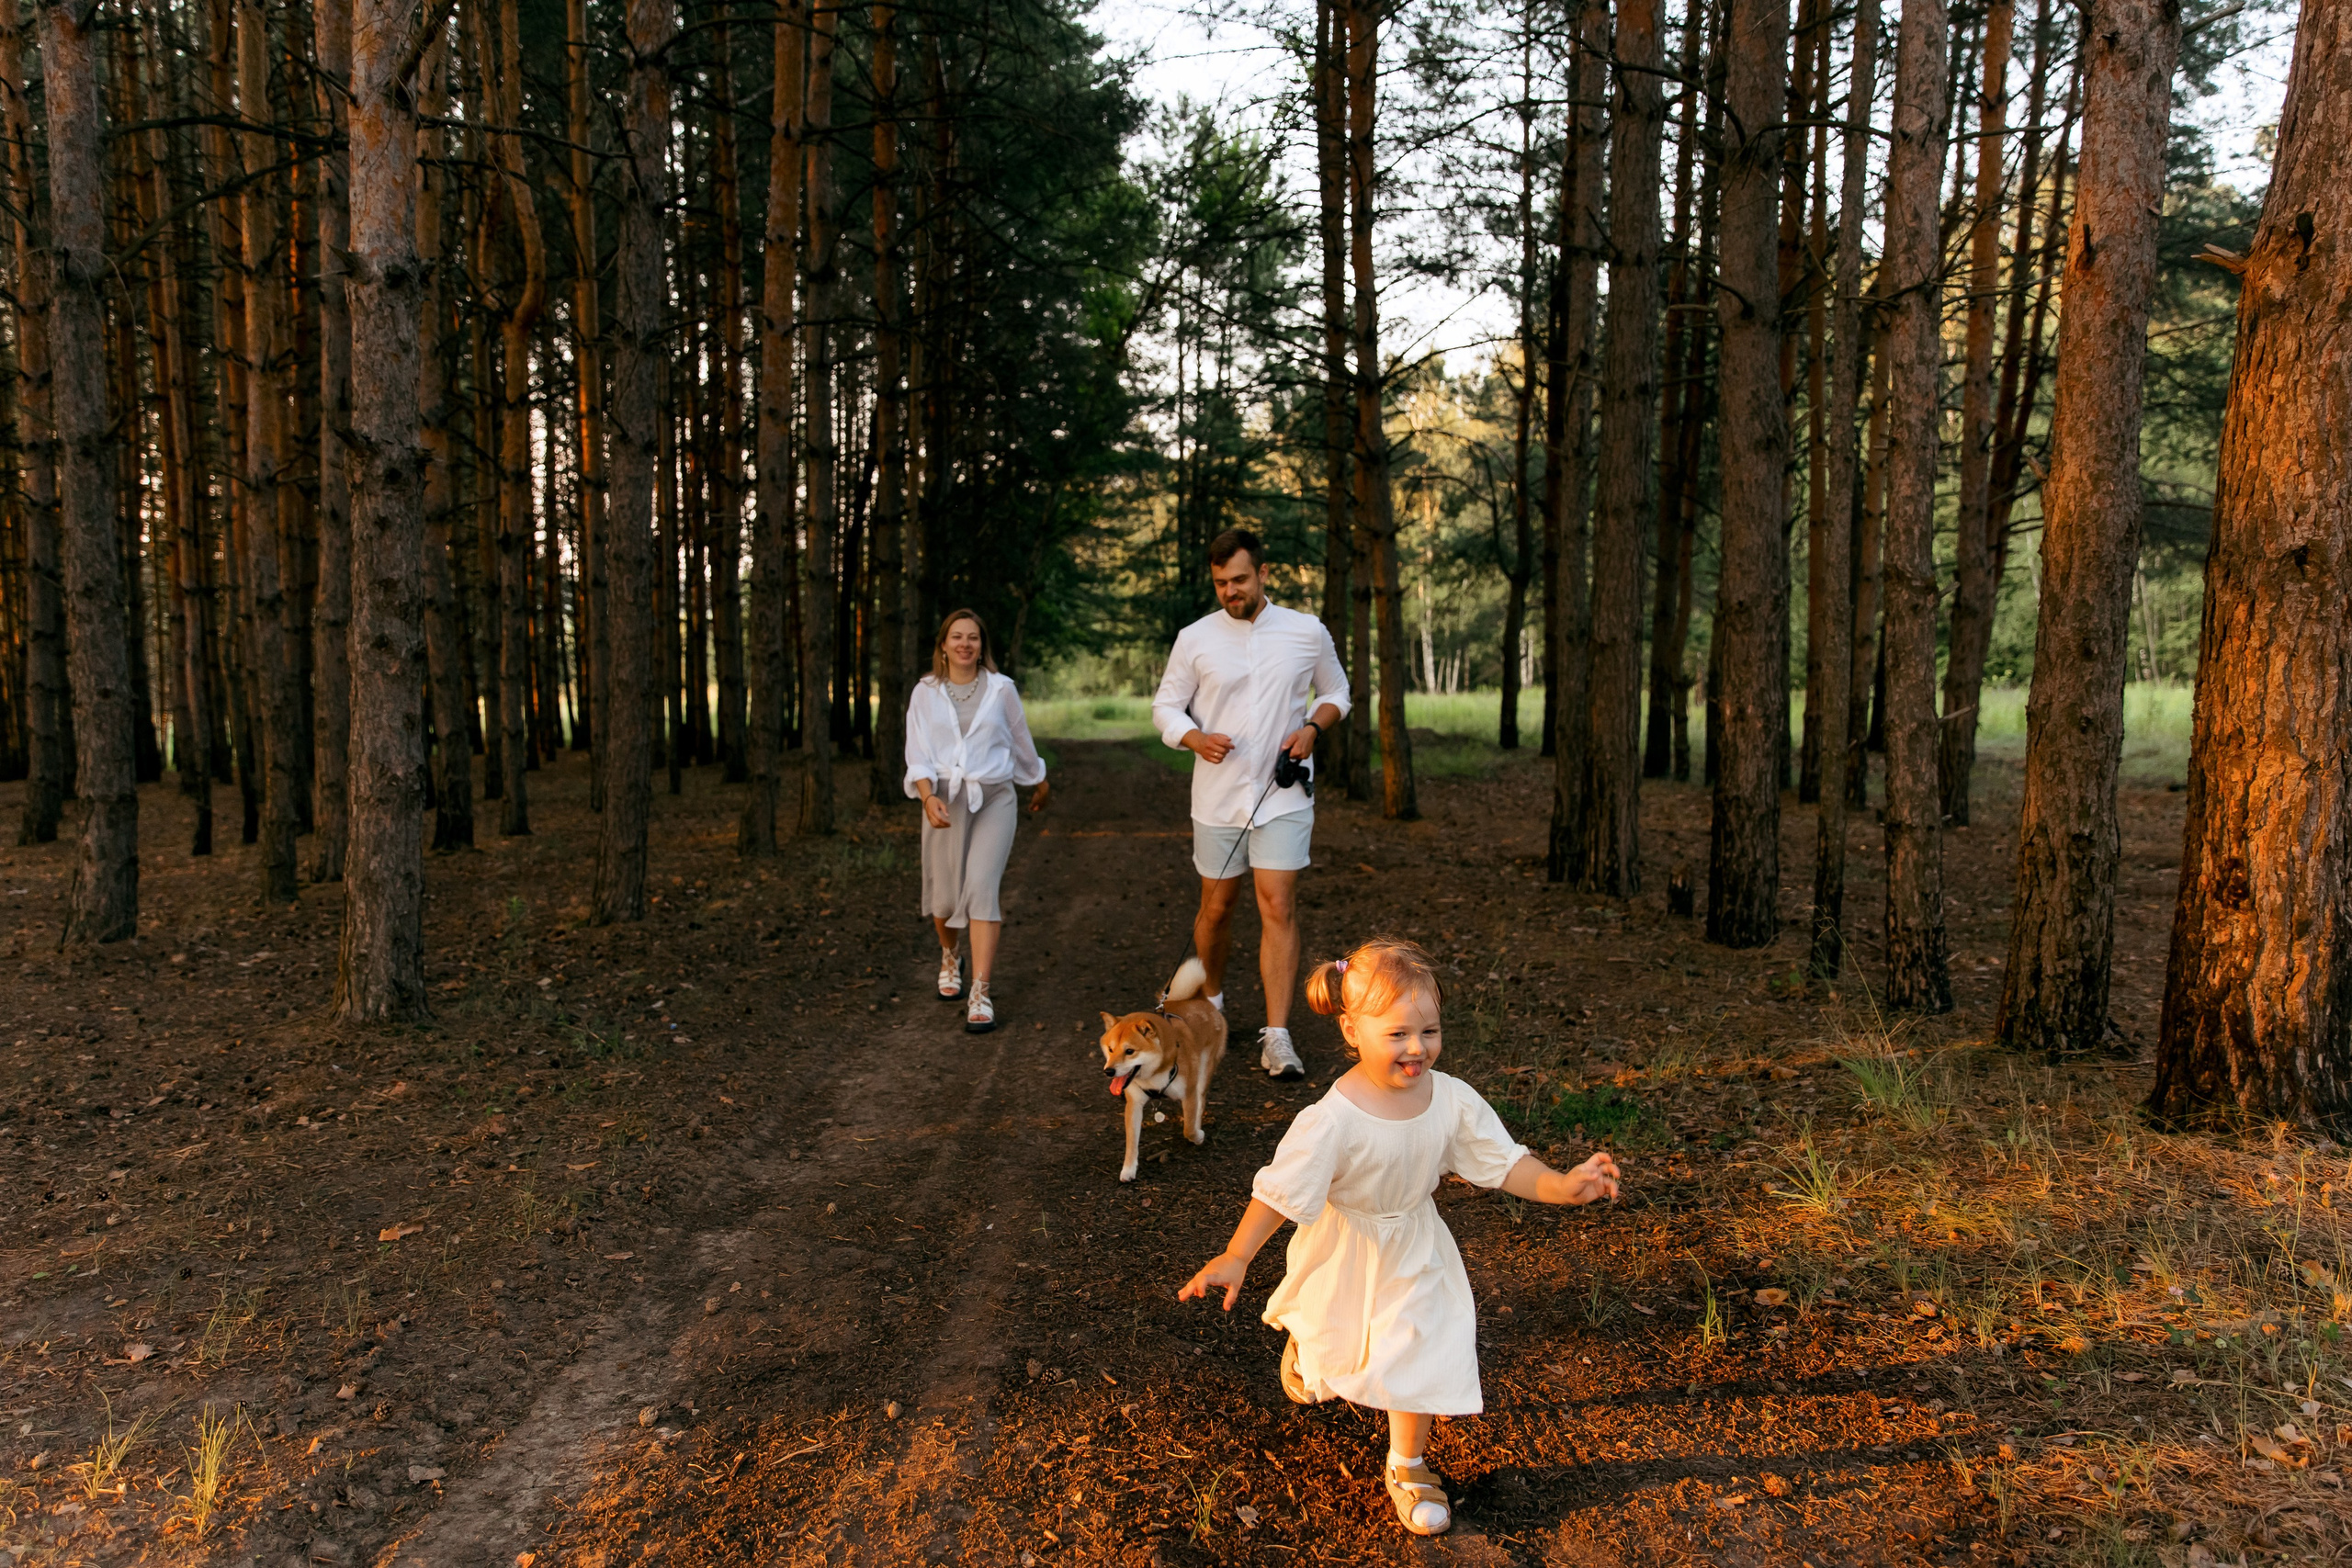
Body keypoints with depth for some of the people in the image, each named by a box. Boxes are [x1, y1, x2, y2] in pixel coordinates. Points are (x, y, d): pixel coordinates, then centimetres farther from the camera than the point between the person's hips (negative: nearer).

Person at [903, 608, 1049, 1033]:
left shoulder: (1001, 689, 4)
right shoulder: (925, 693, 4)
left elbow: (1021, 743, 18)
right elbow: (918, 755, -1)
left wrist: (1040, 783, 29)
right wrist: (928, 797, -18)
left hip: (993, 799, -1)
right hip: (944, 801, 1)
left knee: (982, 887, -16)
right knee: (945, 896, 6)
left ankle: (980, 993, -16)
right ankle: (949, 956, 40)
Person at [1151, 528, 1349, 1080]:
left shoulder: (1308, 632, 1)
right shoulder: (1195, 639, -1)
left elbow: (1336, 691, 14)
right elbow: (1164, 707, 5)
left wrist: (1313, 727, -7)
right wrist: (1198, 739, -16)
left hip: (1284, 796, -1)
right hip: (1217, 798, 1)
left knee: (1279, 907, -9)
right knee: (1217, 907, 12)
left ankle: (1277, 1037, -8)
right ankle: (1210, 1003, 37)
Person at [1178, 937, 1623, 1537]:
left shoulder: (1453, 1100, -22)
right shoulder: (1332, 1120, -35)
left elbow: (1503, 1163, -12)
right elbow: (1281, 1190, -30)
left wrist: (1562, 1186, -26)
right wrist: (1235, 1257, -33)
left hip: (1413, 1251, 2)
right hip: (1341, 1252, -2)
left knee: (1417, 1355, 7)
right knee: (1329, 1335, 23)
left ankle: (1408, 1466, 34)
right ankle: (1303, 1350, 63)